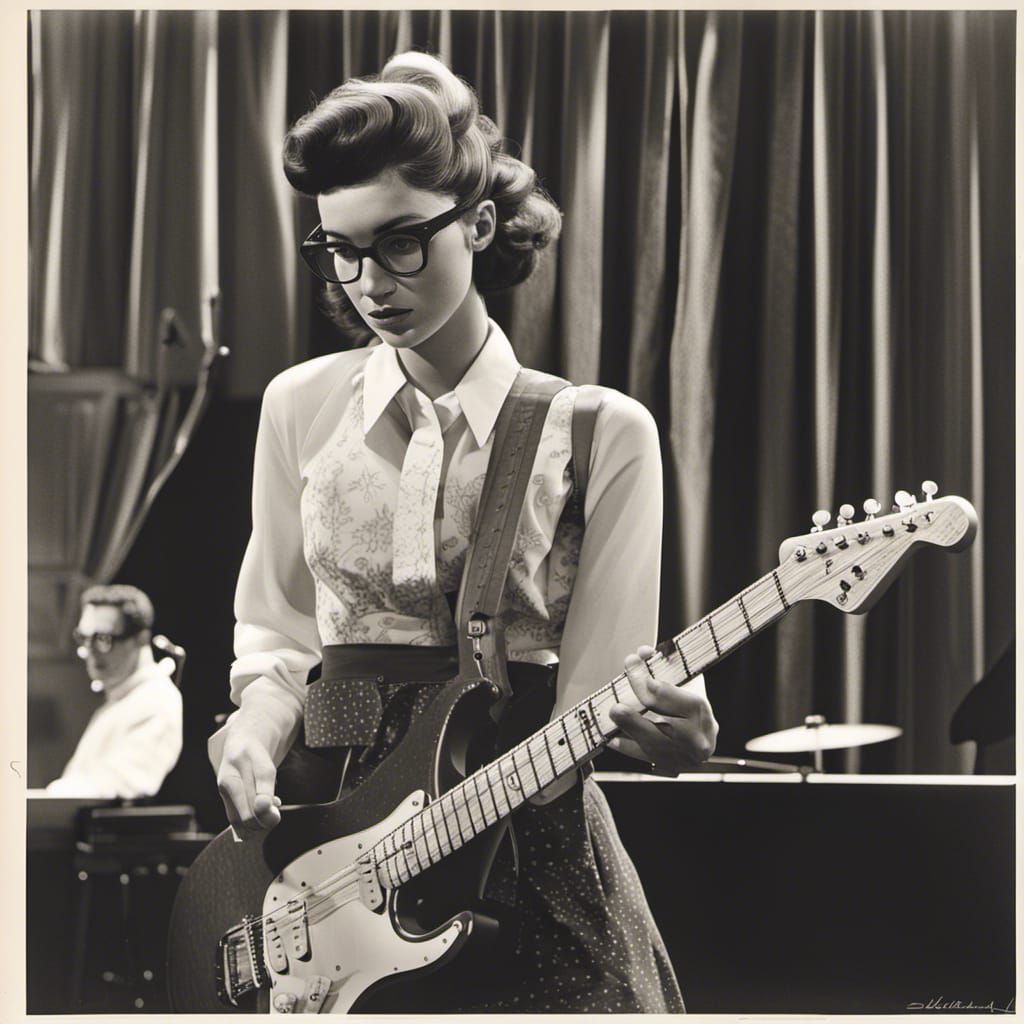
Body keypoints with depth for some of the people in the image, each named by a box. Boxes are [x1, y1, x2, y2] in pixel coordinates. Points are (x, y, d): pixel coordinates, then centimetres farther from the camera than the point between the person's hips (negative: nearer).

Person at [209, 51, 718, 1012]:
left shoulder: (602, 434, -4)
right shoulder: (303, 407, 5)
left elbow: (597, 692, -6)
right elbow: (278, 644, 11)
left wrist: (655, 719, -29)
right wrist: (252, 741, -10)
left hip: (529, 838, -2)